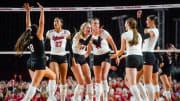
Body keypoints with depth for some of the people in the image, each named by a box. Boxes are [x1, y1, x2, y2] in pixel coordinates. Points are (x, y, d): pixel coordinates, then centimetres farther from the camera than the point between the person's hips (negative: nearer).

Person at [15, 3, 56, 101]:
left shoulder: (29, 38, 7)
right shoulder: (38, 37, -9)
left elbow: (28, 26, 15)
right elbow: (41, 24, -13)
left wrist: (28, 12, 15)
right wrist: (42, 11, -9)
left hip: (34, 63, 9)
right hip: (40, 64, -9)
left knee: (53, 76, 24)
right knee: (34, 85, -15)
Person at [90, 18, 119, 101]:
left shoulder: (104, 33, -9)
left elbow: (112, 44, -2)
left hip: (105, 56, -4)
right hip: (96, 57, 4)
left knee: (103, 77, -21)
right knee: (97, 80, 2)